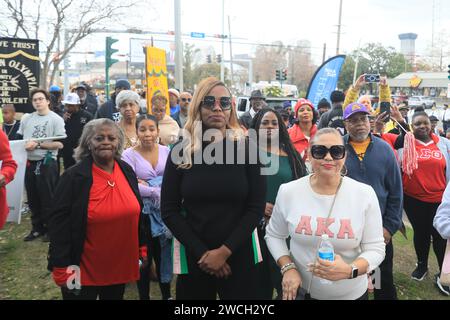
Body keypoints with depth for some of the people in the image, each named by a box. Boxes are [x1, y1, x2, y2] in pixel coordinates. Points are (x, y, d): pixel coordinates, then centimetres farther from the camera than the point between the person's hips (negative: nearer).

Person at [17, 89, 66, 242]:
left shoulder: (56, 119, -6)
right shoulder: (26, 118, 8)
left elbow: (59, 144, -13)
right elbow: (19, 138, 17)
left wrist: (37, 144, -18)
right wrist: (22, 146, -4)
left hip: (47, 163, -5)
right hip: (29, 163, 5)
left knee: (48, 200, 4)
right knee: (32, 199, 15)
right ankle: (37, 228, 29)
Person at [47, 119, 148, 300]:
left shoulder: (127, 171, 1)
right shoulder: (74, 176, -14)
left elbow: (137, 213, 9)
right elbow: (59, 223, -14)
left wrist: (142, 248, 10)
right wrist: (62, 268, -15)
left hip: (121, 265, 5)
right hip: (84, 270, -5)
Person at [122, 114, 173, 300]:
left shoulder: (166, 151, 1)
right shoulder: (129, 155, -9)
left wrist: (147, 185, -16)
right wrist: (157, 191, -16)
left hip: (164, 210, 3)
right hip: (142, 212, -3)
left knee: (163, 254, 14)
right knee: (144, 257, 10)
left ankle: (167, 295, 32)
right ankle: (144, 296, 29)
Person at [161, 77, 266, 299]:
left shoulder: (246, 148, -5)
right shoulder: (181, 152, -3)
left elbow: (256, 207, -5)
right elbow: (169, 211, -3)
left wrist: (225, 251, -11)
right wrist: (202, 252, -9)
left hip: (238, 254, 0)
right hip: (193, 256, 1)